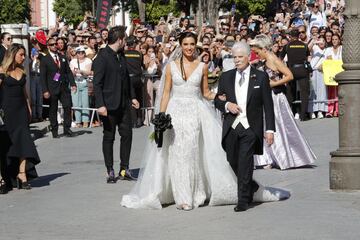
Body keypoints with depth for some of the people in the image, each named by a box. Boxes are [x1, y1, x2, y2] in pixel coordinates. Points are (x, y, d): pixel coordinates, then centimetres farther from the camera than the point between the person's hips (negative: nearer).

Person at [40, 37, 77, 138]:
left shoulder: (62, 58, 13)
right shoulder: (45, 60, -1)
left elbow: (68, 72, 14)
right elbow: (42, 76, -4)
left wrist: (73, 84, 1)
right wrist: (45, 90, -12)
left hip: (64, 87, 4)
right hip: (52, 88, -3)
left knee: (68, 107, -4)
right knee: (53, 110, 3)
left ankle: (67, 129, 4)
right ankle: (54, 131, 12)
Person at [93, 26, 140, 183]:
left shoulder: (121, 56, 11)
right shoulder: (102, 57, -13)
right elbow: (97, 83, -16)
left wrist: (132, 97, 18)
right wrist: (100, 105, -22)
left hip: (124, 104, 7)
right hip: (109, 105, -7)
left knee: (127, 134, 7)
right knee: (109, 137, 3)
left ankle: (124, 169, 15)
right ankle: (110, 172, 10)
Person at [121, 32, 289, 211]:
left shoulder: (202, 67, 5)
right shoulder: (171, 66, 4)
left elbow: (205, 93, 11)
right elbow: (166, 93, 5)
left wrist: (219, 97, -8)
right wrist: (161, 116, -2)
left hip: (196, 113, 0)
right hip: (176, 113, 0)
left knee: (194, 153, -1)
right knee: (178, 154, -1)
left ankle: (195, 193, 10)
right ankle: (183, 197, 5)